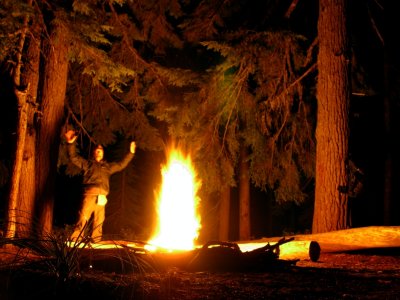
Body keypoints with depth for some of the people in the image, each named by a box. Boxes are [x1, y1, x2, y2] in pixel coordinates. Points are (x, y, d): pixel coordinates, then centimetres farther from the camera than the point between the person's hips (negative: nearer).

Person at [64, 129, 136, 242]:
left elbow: (121, 165, 35)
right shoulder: (87, 163, 19)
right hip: (90, 194, -4)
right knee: (83, 218, -16)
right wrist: (70, 143, -2)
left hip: (102, 197, 4)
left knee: (99, 222, 1)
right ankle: (74, 241, -20)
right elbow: (74, 158, 10)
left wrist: (131, 153, 34)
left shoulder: (107, 166, 28)